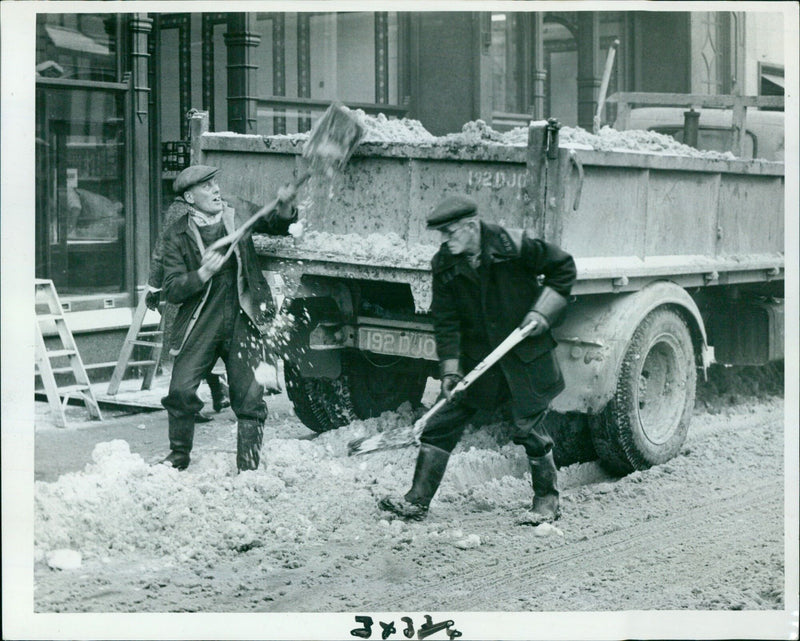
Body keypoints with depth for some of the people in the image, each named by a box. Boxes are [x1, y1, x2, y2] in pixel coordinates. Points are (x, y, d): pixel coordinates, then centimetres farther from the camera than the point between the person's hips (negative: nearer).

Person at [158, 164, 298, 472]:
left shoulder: (240, 213, 4)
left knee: (250, 398, -1)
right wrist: (203, 273, -22)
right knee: (181, 391, -7)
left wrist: (284, 207, -3)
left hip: (243, 322, 1)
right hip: (200, 325, -1)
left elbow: (278, 226, 19)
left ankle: (248, 469, 12)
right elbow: (172, 290, -5)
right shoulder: (177, 235, -1)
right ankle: (179, 454, 18)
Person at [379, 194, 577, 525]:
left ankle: (547, 501, 19)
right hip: (476, 354, 4)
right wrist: (450, 369, -9)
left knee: (529, 427, -1)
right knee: (442, 422, 0)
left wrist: (543, 312, -11)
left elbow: (563, 267, -3)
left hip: (525, 352, -4)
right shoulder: (445, 265, -5)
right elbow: (445, 320, -1)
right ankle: (417, 500, 7)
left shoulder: (514, 244, -16)